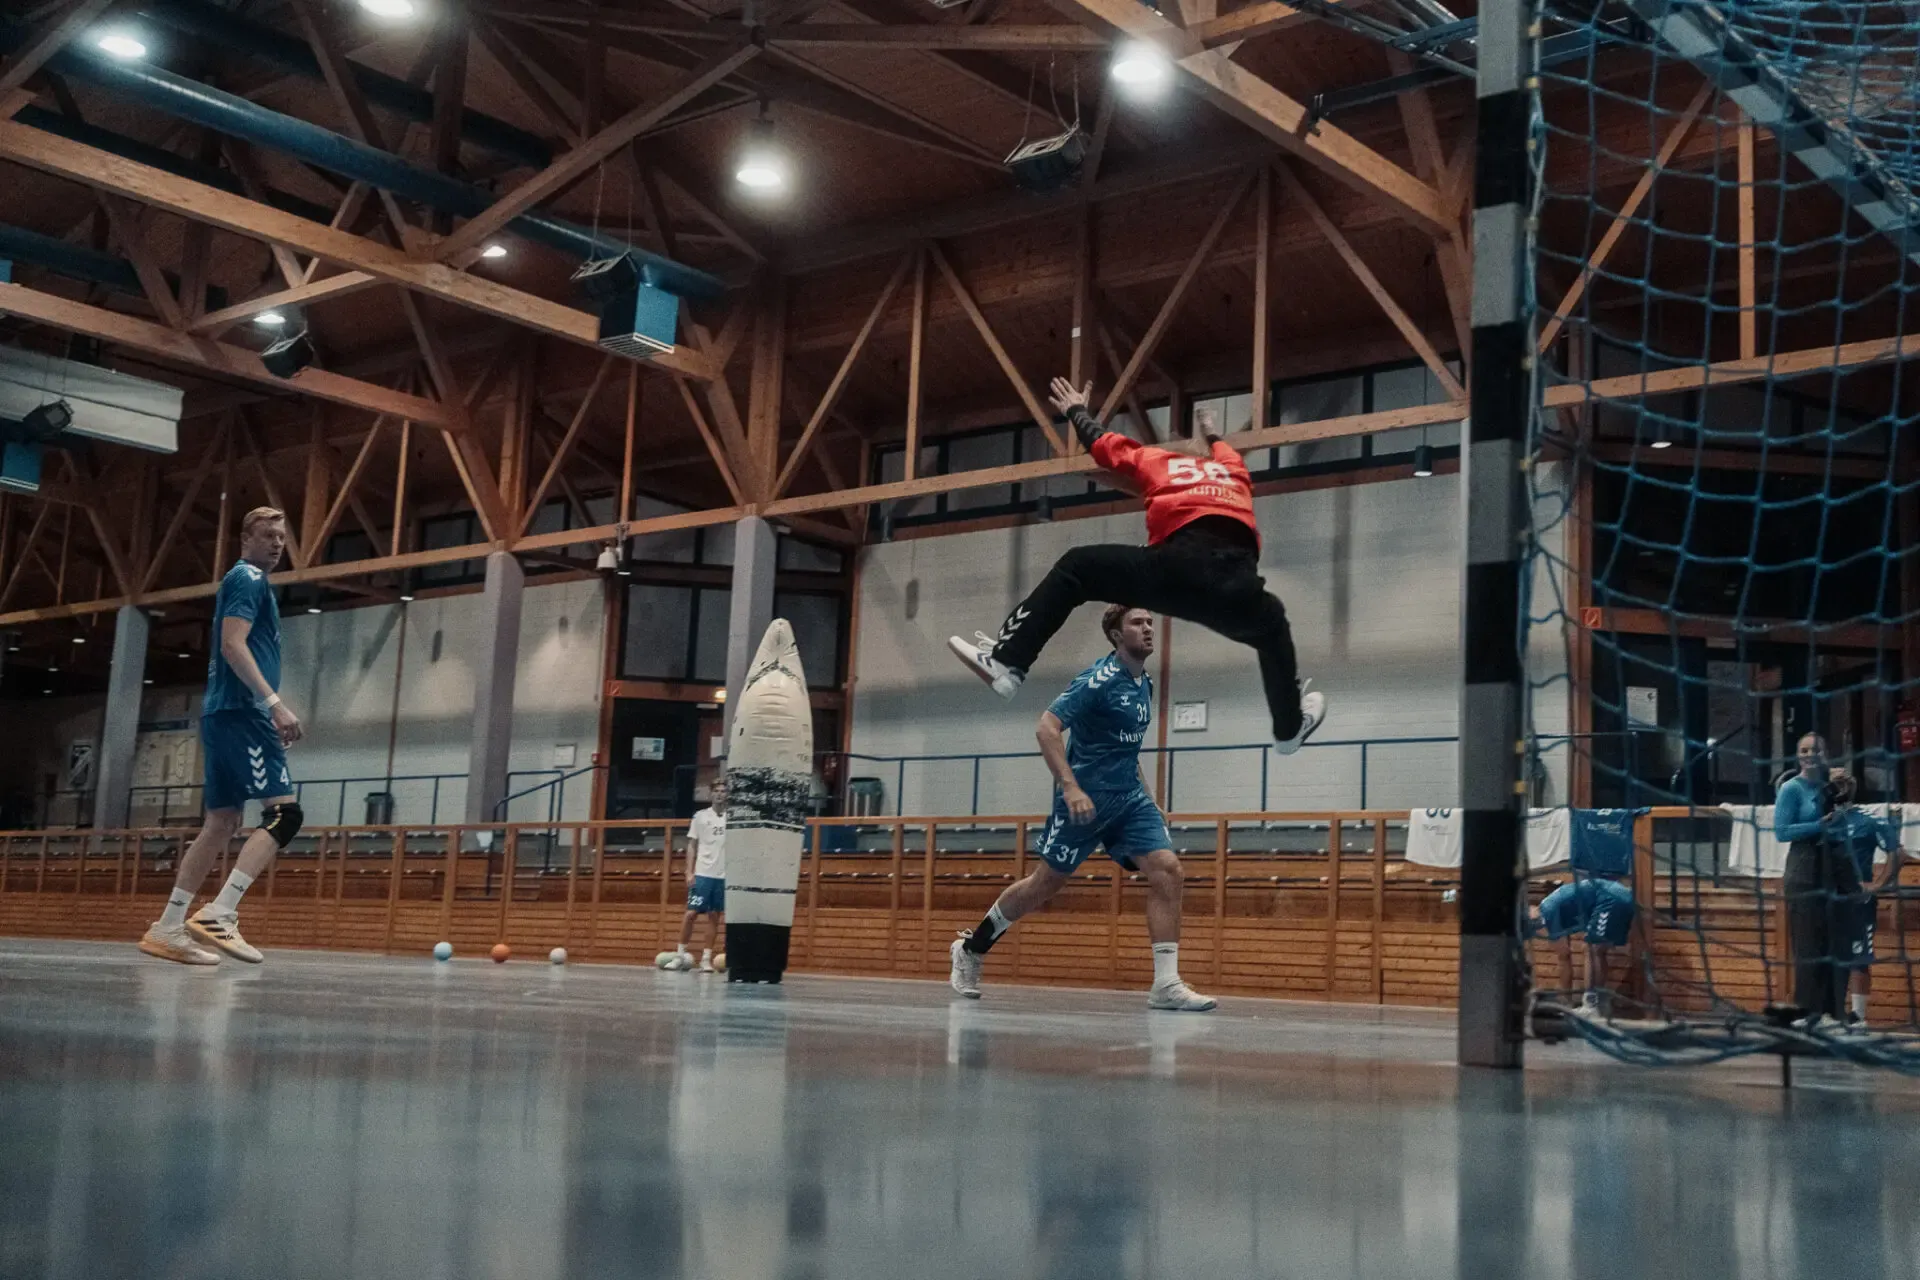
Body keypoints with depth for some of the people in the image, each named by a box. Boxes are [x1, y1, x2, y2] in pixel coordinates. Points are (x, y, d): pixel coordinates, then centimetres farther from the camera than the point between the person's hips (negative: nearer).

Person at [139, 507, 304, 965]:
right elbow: (232, 645, -18)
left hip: (226, 714, 10)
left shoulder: (251, 582, 25)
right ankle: (220, 915, -22)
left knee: (222, 822, 10)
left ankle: (168, 928, 9)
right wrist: (274, 702, -25)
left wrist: (269, 717, 24)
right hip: (241, 713, -10)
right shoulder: (248, 578, -5)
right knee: (284, 813, -15)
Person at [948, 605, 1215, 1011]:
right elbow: (1047, 728, -22)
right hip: (1085, 799, -7)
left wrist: (1147, 798, 21)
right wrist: (1071, 787, -30)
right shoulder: (1099, 680, -14)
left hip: (1128, 798, 7)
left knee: (1166, 868, -13)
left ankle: (1166, 984, -14)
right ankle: (971, 948, 25)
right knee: (1045, 884, 4)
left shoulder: (1144, 684, 12)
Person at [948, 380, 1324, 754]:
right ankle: (1291, 725, 45)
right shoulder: (1233, 469, 36)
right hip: (1239, 588, 3)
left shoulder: (1156, 459, 28)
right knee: (1273, 627, 37)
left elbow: (1101, 442, 42)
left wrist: (1076, 411, 63)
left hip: (1181, 567, -3)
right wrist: (1210, 436, 84)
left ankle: (1005, 661, -2)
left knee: (1074, 569, 10)